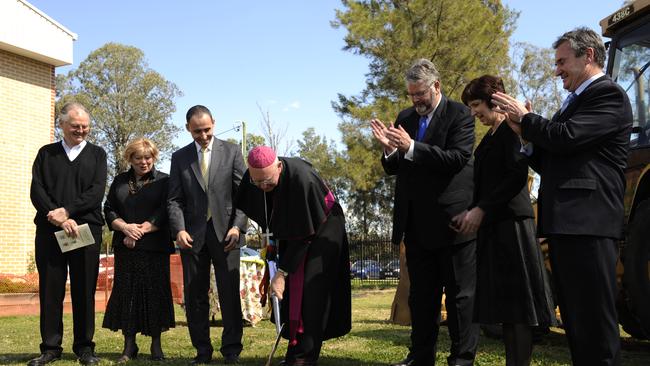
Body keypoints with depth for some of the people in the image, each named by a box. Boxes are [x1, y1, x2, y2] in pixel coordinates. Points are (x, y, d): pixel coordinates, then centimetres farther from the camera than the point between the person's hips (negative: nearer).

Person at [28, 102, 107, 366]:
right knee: (50, 290, 3)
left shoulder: (97, 154, 11)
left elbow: (97, 192, -2)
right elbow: (36, 191, 2)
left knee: (84, 291, 2)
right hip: (49, 230, 1)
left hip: (86, 230, -1)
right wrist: (59, 220, -11)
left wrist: (66, 211, -13)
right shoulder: (46, 153, 13)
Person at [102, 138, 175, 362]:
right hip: (125, 248, 3)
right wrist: (125, 227, -8)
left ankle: (156, 345, 7)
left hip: (154, 248, -3)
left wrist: (140, 231, -12)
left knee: (154, 292, -2)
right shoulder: (120, 181, 16)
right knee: (126, 292, 1)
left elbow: (164, 213, -4)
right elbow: (109, 210, 10)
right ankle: (129, 346, 8)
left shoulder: (163, 181, 6)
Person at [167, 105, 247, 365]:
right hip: (192, 235, 2)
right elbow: (174, 200, 6)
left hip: (225, 233, -2)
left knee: (230, 293, -2)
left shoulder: (231, 152, 6)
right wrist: (179, 230, -9)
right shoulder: (179, 157, 11)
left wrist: (237, 226, -10)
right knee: (195, 295, 3)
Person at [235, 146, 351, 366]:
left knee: (309, 289, -13)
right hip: (289, 231, 6)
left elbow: (303, 234, -31)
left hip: (321, 230, -6)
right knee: (290, 292, 5)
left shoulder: (301, 178, -37)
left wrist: (282, 273, -29)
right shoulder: (252, 177, -18)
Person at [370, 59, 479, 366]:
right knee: (421, 294, 13)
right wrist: (389, 149, -10)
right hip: (417, 223, 6)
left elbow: (458, 158, -19)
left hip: (451, 219, -6)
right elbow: (394, 169, 12)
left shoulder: (459, 115, -6)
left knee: (460, 293, 2)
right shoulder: (405, 118, 10)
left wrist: (411, 147, -25)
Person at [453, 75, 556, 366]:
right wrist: (469, 213, 5)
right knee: (503, 299, 7)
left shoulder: (511, 129, -6)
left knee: (517, 299, -7)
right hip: (491, 225, 9)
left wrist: (481, 210, -19)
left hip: (512, 222, -9)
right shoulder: (488, 138, 19)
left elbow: (517, 176, -17)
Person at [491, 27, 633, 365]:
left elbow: (566, 137, -19)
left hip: (588, 223, -10)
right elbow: (550, 164, 22)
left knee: (594, 323, -7)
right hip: (564, 223, 10)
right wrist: (526, 134, 6)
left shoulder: (608, 94, -5)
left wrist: (525, 117, -3)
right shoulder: (574, 102, 23)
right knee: (574, 321, 14)